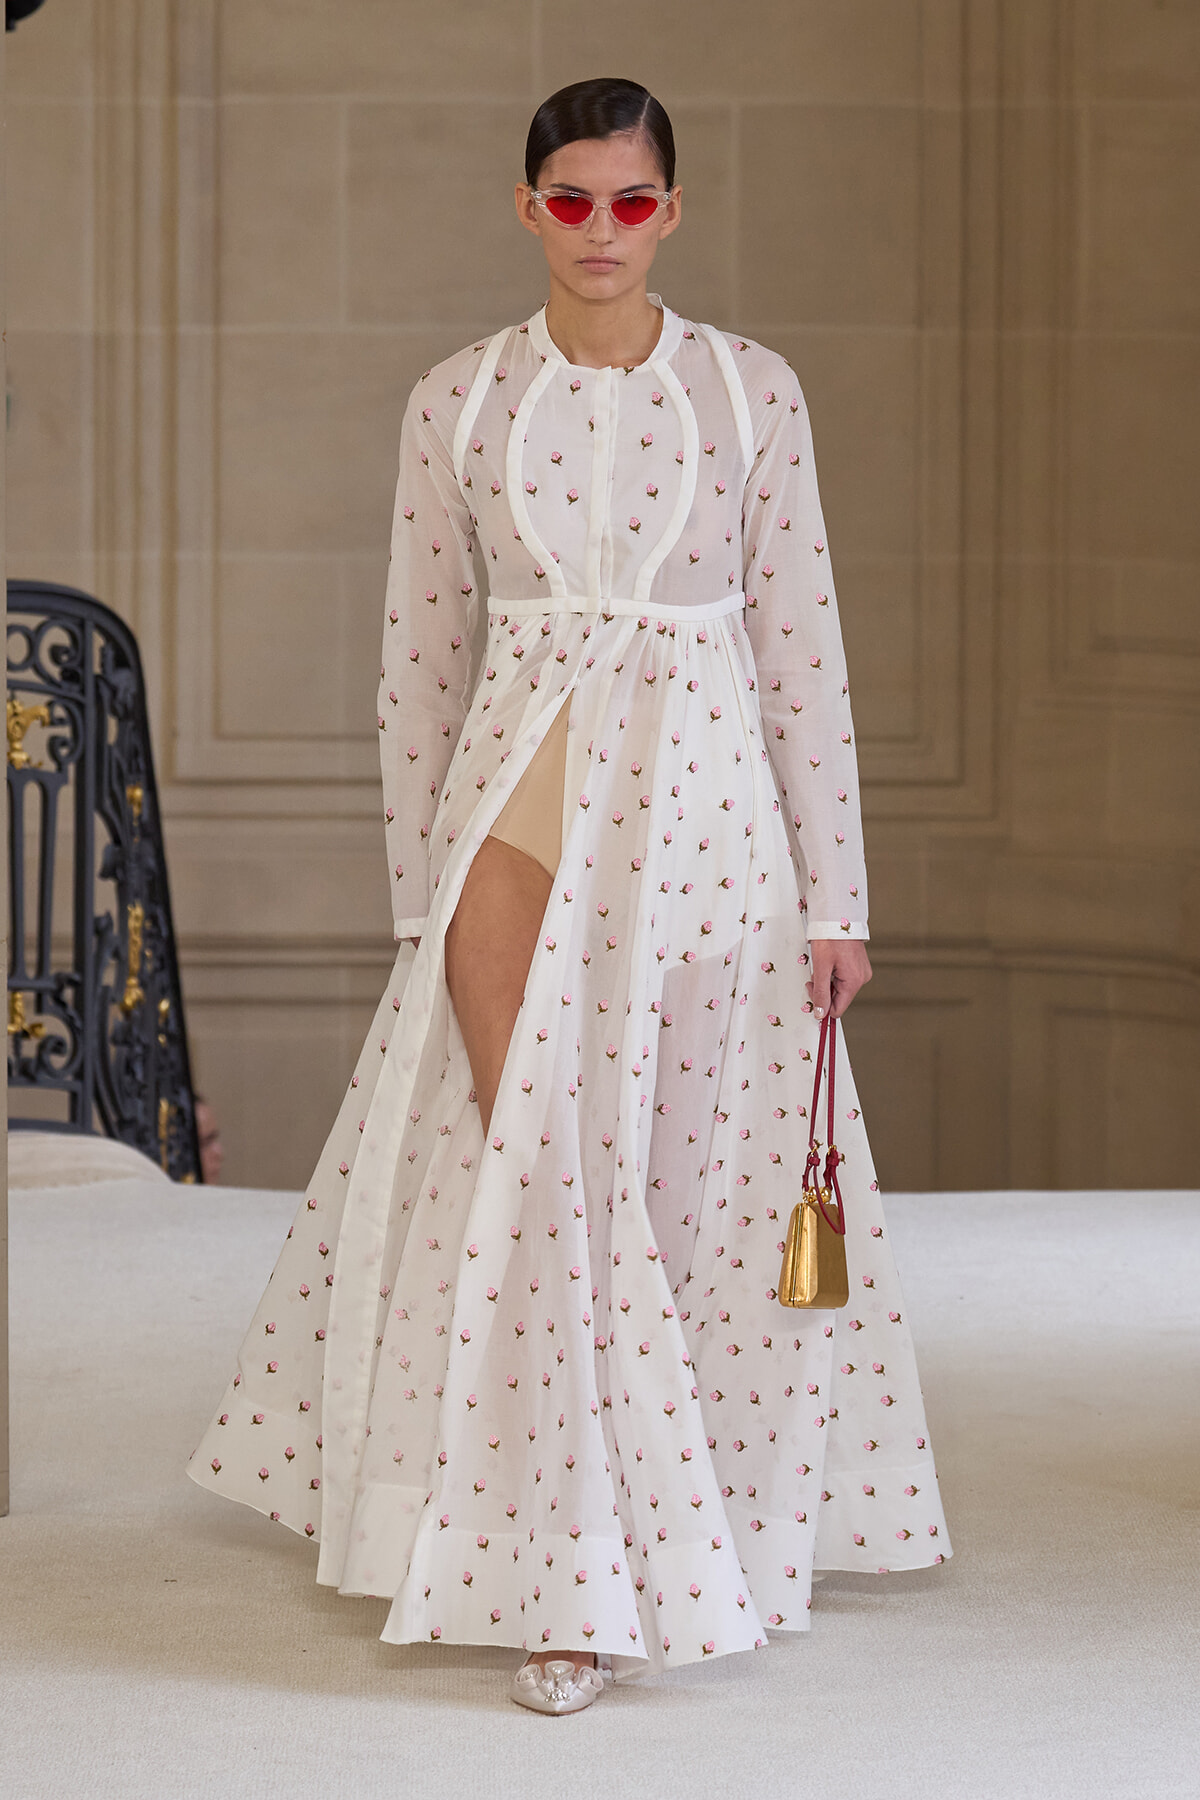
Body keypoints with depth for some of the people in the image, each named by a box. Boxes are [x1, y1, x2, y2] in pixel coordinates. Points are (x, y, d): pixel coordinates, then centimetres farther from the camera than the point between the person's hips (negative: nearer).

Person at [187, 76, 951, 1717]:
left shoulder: (750, 391, 3)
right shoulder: (457, 406, 5)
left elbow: (803, 649, 3)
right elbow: (422, 662, 9)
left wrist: (836, 895, 1)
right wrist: (419, 887, 8)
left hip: (702, 808, 0)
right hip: (521, 805, 0)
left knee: (693, 1179, 3)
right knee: (537, 1175, -7)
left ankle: (711, 1542, 19)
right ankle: (566, 1579, 1)